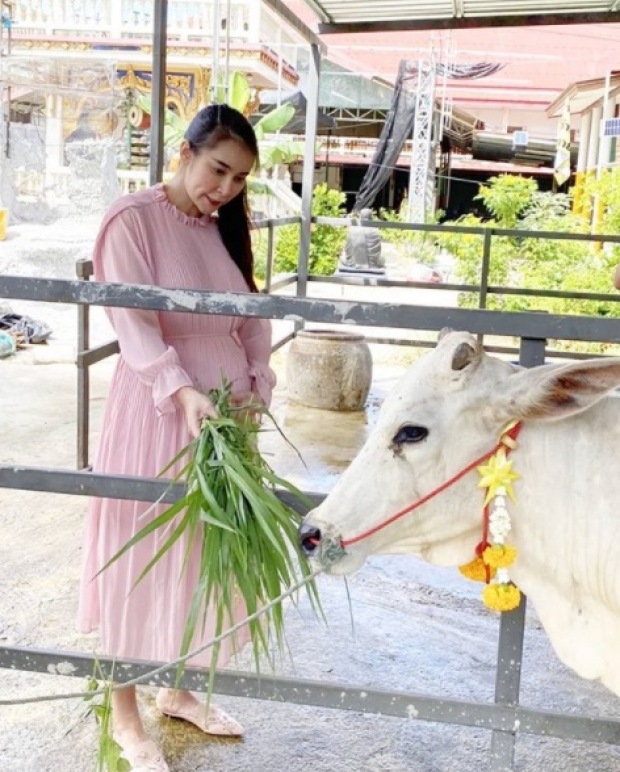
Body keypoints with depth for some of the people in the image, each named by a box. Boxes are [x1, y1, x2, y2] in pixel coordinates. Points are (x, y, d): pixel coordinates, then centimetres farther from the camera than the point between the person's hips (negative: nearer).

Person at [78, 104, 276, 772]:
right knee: (141, 553, 4)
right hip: (156, 410, -6)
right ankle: (125, 715, 21)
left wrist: (255, 384, -6)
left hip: (225, 414, 7)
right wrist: (182, 392, -30)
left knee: (204, 552, 14)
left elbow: (253, 319, 10)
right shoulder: (133, 220, -10)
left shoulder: (227, 228, 11)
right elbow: (134, 325, -18)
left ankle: (178, 689, 33)